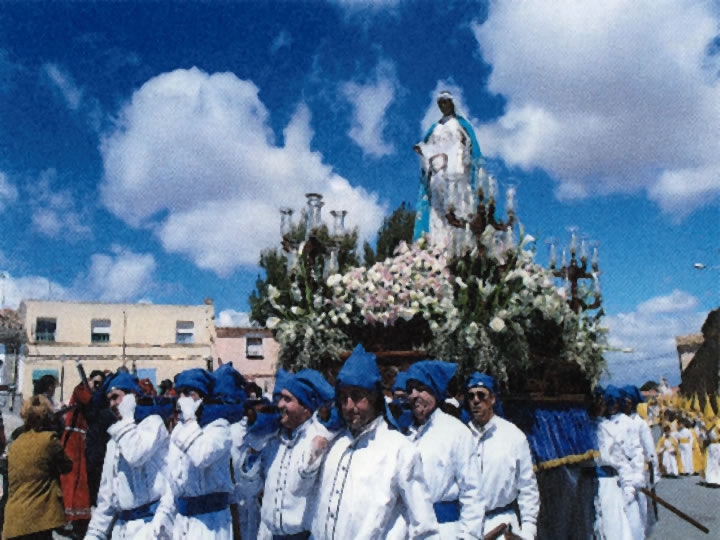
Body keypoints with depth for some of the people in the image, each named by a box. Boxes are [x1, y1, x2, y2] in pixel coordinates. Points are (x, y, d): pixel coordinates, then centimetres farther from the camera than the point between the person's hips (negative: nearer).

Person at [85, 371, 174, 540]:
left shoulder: (152, 422, -3)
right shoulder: (115, 439, 20)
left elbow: (135, 455, -23)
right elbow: (107, 491, 21)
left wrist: (127, 418, -8)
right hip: (121, 526, 8)